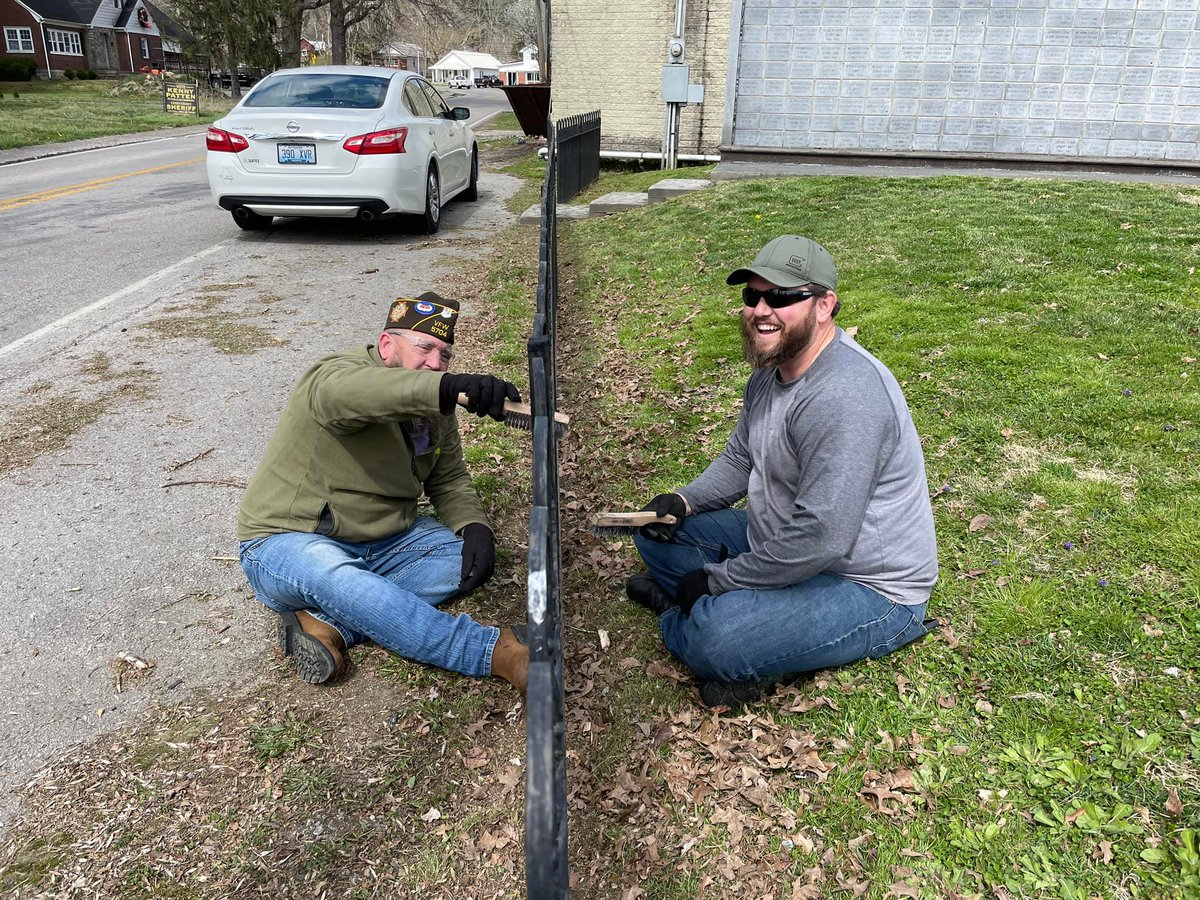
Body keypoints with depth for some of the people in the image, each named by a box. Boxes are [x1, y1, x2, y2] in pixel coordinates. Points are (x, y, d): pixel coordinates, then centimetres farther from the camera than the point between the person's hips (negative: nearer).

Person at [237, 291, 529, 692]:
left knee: (468, 559, -13)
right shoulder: (340, 372, -19)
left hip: (383, 542, 7)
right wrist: (449, 388, -62)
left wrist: (474, 525, -12)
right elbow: (343, 393, -45)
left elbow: (449, 480, 12)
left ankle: (325, 624, -25)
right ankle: (495, 651, -44)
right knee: (332, 577, -39)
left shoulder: (434, 411, 6)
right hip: (288, 540, -7)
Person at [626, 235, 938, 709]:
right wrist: (684, 500, -3)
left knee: (711, 639, -31)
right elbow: (739, 460, 17)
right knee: (658, 531, 7)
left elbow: (820, 539, -33)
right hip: (781, 542, 10)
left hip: (868, 587, -9)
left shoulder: (843, 396, -30)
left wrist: (717, 578, -21)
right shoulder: (772, 370, 4)